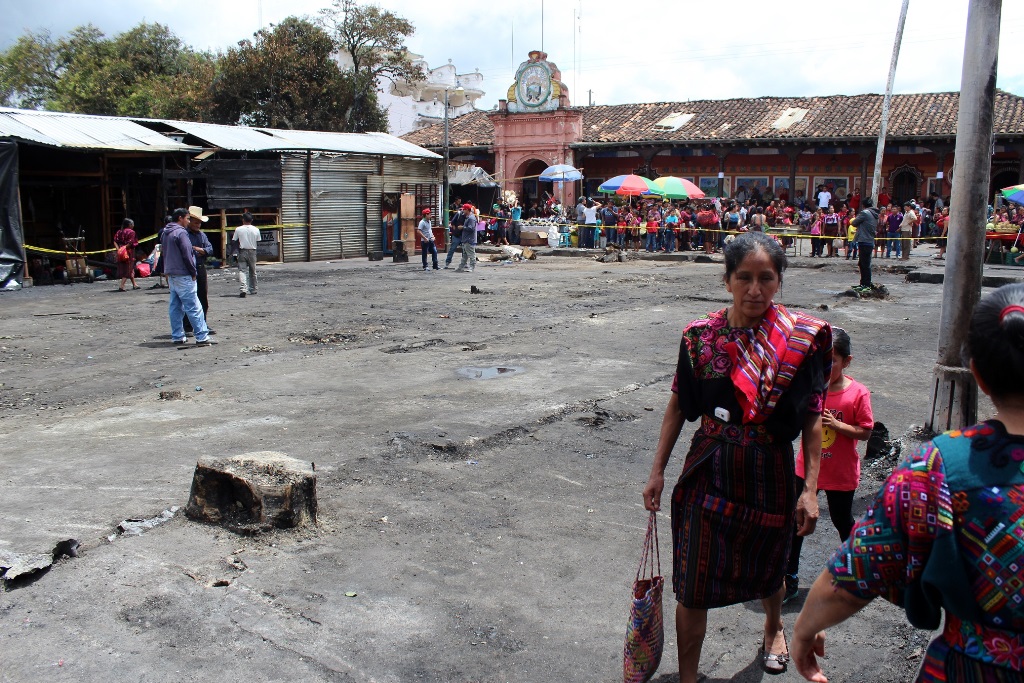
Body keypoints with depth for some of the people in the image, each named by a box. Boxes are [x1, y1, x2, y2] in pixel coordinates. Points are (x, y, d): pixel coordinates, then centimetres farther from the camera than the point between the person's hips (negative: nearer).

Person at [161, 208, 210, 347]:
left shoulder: (166, 233, 15)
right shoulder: (181, 233, -14)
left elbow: (163, 252, 21)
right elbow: (187, 255, -17)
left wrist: (167, 272, 22)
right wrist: (193, 272, -8)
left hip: (171, 275, 9)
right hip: (182, 275, -9)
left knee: (175, 307, 11)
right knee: (193, 307, -9)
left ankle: (177, 336, 14)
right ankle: (201, 337, -10)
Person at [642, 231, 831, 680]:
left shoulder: (802, 338, -10)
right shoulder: (700, 335, -7)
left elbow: (813, 419, -7)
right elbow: (678, 405, 2)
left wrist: (810, 489, -9)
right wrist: (658, 470, 2)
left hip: (770, 473, 0)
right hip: (709, 473, 0)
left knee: (767, 568, 24)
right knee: (692, 584, 2)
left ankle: (773, 626, 57)